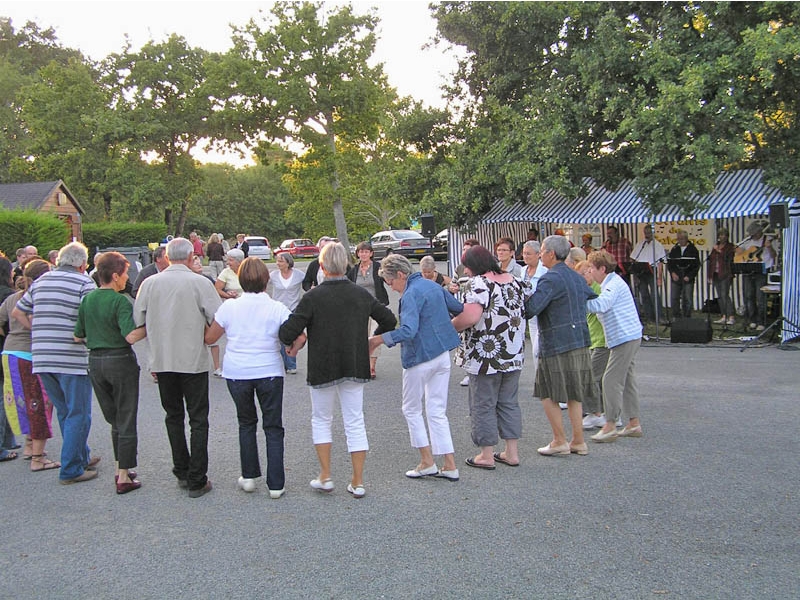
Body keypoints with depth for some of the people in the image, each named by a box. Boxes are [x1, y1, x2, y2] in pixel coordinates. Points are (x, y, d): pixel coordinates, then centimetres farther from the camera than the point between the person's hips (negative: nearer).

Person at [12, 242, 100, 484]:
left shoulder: (40, 281, 14)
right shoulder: (84, 282, -6)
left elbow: (17, 312, 20)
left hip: (42, 357, 7)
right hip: (73, 358, -7)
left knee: (64, 412, 19)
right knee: (78, 414, 2)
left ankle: (81, 457, 32)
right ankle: (71, 470, 4)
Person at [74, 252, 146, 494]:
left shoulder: (87, 300, 4)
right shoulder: (120, 301, -15)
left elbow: (78, 337, 10)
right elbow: (131, 336, -26)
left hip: (96, 362, 6)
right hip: (121, 361, -6)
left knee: (114, 420, 19)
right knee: (126, 421, 4)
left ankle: (121, 468, 24)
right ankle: (124, 476, 7)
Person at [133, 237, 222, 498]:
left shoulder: (150, 283, -1)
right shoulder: (200, 283, -10)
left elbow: (138, 321, 4)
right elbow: (219, 320, -11)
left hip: (162, 361, 3)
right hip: (194, 360, -3)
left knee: (173, 416, 18)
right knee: (198, 420, 5)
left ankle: (181, 472, 25)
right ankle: (196, 480, 5)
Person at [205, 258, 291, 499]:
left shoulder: (229, 307, -4)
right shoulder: (277, 309, -7)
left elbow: (209, 338, 2)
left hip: (236, 373, 1)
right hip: (269, 372, -1)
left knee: (246, 423, 20)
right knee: (273, 427, 8)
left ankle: (249, 476, 22)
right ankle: (276, 484, 8)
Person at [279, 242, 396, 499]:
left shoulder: (313, 297, -15)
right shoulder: (362, 294, -1)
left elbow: (286, 333, -19)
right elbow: (389, 321, 8)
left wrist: (295, 341, 3)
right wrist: (370, 342, 21)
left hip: (322, 369, -3)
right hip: (356, 367, 3)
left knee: (321, 420, 16)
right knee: (355, 423, 11)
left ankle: (325, 477, 16)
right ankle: (357, 482, 13)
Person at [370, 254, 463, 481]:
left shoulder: (411, 295, -18)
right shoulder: (434, 286, 8)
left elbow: (408, 331, -30)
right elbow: (459, 308, 19)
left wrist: (379, 339, -24)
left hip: (421, 358, -8)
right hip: (443, 355, 8)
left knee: (411, 409, 10)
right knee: (437, 411, 12)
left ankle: (427, 462, 10)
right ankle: (450, 465, 12)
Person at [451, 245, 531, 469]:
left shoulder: (478, 284, -15)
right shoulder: (515, 280, 8)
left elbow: (470, 317, -27)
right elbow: (527, 309, 19)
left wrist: (451, 326, -11)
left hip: (486, 355, -7)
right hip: (514, 354, 7)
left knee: (483, 405, 5)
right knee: (509, 402, 16)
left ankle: (486, 455, 12)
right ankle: (512, 452, 21)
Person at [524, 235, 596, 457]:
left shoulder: (551, 279, -14)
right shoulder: (576, 277, 13)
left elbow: (531, 309, -22)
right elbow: (593, 298, 27)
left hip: (557, 344, -8)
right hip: (580, 342, 9)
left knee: (548, 394, 2)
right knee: (574, 394, 14)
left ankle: (560, 442, 6)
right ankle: (578, 442, 18)